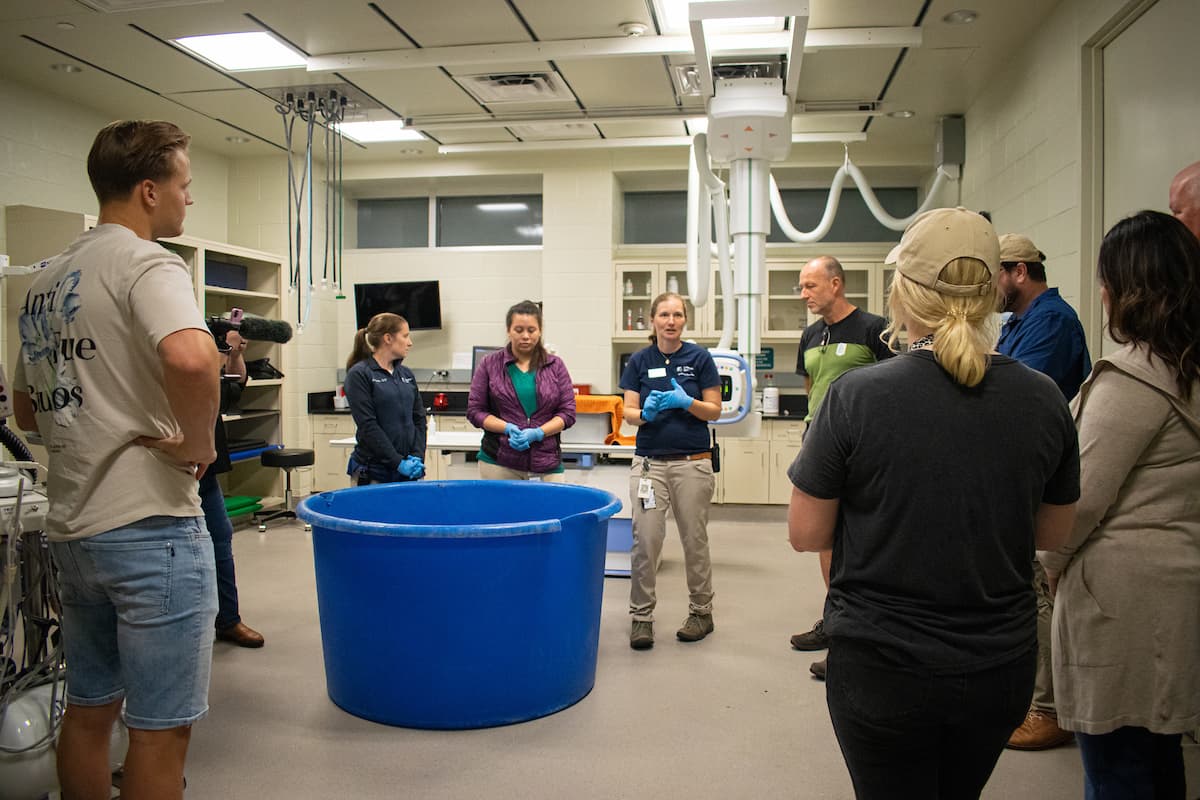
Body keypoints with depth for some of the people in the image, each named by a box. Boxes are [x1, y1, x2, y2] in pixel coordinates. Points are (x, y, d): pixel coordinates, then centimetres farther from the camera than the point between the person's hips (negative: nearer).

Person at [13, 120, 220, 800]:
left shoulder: (46, 281, 15)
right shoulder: (148, 263, -12)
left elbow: (27, 411, 24)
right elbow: (190, 359, -34)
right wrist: (198, 442, -19)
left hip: (72, 530, 9)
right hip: (150, 526, -9)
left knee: (88, 710, 20)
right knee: (161, 730, 3)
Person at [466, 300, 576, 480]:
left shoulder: (555, 365, 8)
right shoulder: (490, 364, 6)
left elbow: (567, 412, 6)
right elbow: (475, 410, 5)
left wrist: (538, 433, -11)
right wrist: (508, 428, -11)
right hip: (499, 462, -1)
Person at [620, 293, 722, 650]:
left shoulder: (700, 358, 0)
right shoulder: (640, 360, 4)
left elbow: (714, 411, 0)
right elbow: (629, 412, 2)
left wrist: (685, 401, -18)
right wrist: (645, 413, -20)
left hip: (693, 461, -1)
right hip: (649, 460, 1)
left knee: (694, 539, 9)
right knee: (645, 540, -3)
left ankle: (701, 612, 24)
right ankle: (641, 615, 9)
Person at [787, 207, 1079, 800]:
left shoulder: (857, 396, -18)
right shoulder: (1043, 400, -7)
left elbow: (805, 534, -10)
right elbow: (1053, 533, 7)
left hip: (882, 667, -4)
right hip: (1001, 668, 4)